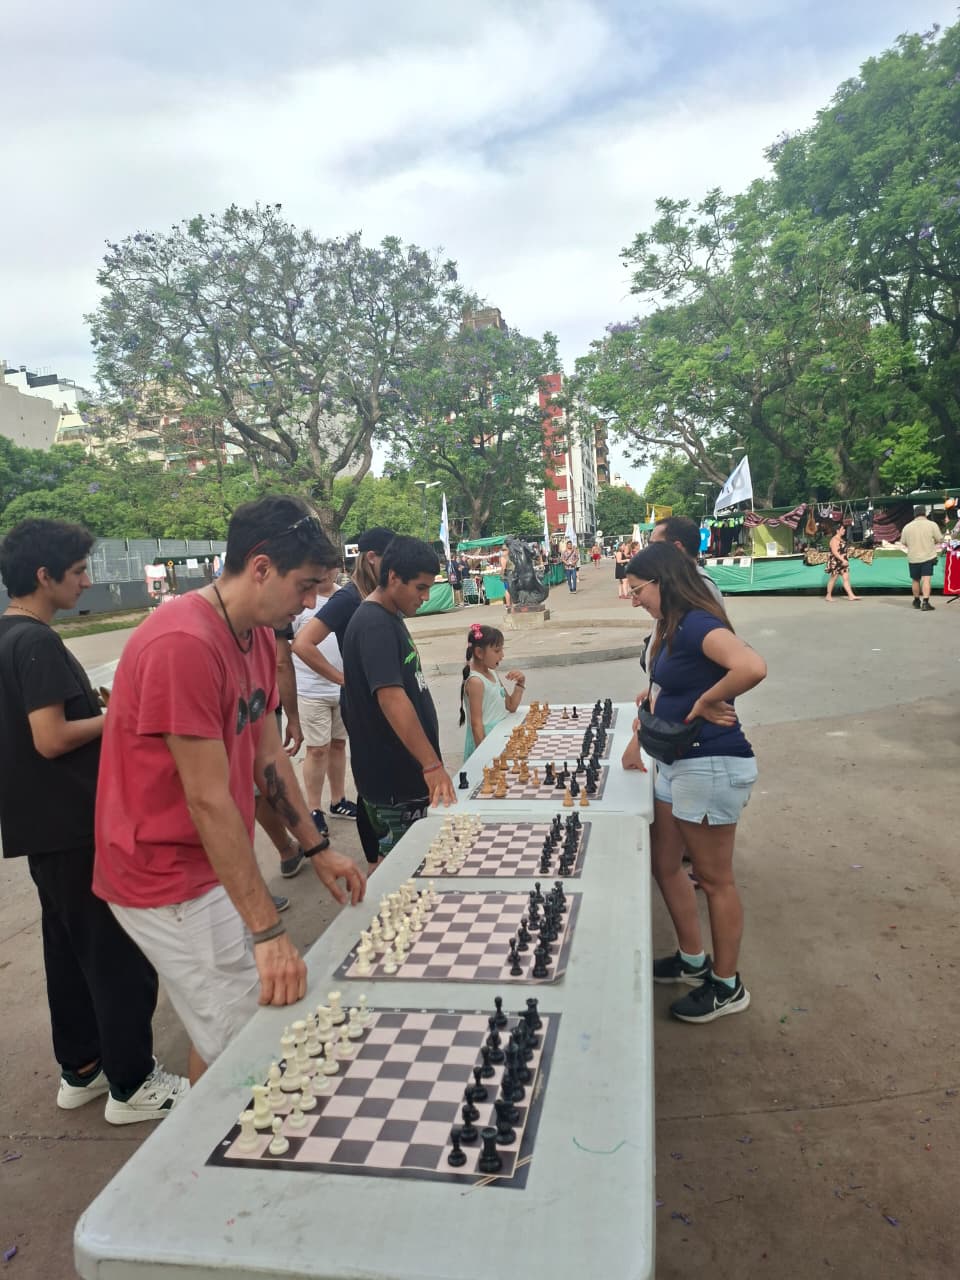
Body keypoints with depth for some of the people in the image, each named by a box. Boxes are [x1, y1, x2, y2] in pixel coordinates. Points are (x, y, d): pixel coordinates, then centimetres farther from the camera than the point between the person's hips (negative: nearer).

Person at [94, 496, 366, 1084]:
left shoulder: (261, 636, 3)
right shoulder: (184, 643, -27)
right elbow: (208, 800, -27)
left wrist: (318, 849, 9)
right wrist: (269, 931, -23)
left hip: (219, 864, 9)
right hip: (170, 879, -8)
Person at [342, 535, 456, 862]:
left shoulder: (391, 618, 11)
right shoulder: (374, 625, -20)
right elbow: (391, 699, -30)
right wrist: (432, 765, -34)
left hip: (406, 770, 10)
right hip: (392, 778, -9)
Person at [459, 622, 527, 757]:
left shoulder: (492, 674, 8)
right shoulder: (476, 681, -17)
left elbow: (511, 706, 15)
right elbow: (476, 723, -19)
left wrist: (520, 683, 2)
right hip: (486, 740, -8)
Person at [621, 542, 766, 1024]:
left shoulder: (697, 623, -20)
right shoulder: (672, 628, 10)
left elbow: (752, 667, -38)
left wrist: (706, 702, -23)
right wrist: (639, 741, 12)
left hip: (712, 766, -10)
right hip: (676, 763, 10)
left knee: (713, 878, 6)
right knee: (665, 865, 18)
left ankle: (727, 986, 26)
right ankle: (693, 960, 37)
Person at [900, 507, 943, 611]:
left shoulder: (907, 527, 0)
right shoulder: (932, 525, -6)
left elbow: (903, 542, 8)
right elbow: (940, 539, -3)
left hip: (913, 558, 2)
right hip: (928, 556, -2)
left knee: (915, 580, 16)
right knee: (926, 579, -7)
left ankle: (917, 601, 30)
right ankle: (925, 602, -19)